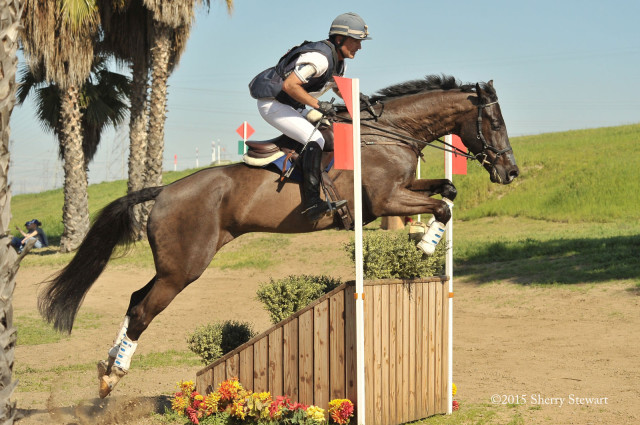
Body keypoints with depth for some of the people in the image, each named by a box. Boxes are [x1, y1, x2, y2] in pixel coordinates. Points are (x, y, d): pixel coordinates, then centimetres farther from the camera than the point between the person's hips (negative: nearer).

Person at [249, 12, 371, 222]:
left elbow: (339, 87, 28)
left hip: (291, 106, 10)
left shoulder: (339, 63, 7)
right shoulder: (319, 57, -25)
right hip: (272, 103, -10)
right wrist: (318, 105, -27)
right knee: (315, 140, -22)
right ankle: (312, 204, -28)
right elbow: (289, 85, -30)